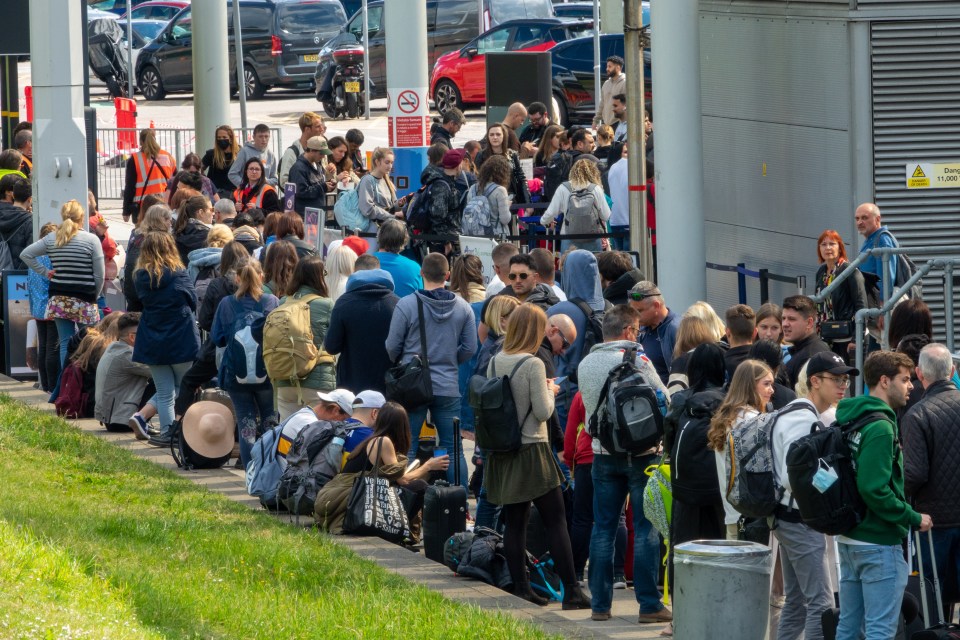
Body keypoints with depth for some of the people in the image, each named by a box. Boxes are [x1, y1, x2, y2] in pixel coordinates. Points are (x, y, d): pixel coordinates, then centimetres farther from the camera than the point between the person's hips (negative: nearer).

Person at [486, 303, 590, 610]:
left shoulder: (495, 363, 5)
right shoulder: (533, 365, -14)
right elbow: (543, 412, -14)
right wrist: (550, 390, 5)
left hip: (502, 454, 6)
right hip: (532, 451, -6)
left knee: (514, 522, 9)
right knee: (556, 521, -1)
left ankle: (520, 587, 9)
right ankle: (571, 591, -2)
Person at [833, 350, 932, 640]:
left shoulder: (850, 421, 10)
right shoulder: (880, 428, -18)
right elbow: (874, 490, -25)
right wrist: (914, 518, -16)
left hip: (849, 539, 9)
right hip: (879, 543, -9)